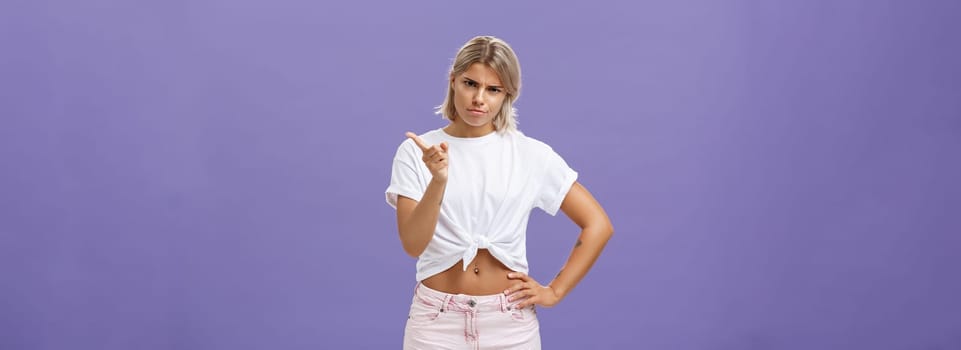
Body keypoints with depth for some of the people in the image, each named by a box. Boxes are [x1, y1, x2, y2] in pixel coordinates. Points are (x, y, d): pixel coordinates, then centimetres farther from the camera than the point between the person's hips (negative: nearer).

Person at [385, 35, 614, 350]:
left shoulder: (531, 155, -2)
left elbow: (598, 224, 1)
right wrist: (438, 181, -27)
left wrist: (554, 291, -2)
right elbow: (413, 244, -13)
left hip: (510, 322, 1)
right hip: (437, 320, -1)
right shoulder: (415, 152, -4)